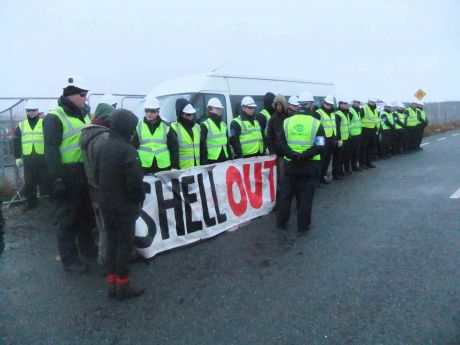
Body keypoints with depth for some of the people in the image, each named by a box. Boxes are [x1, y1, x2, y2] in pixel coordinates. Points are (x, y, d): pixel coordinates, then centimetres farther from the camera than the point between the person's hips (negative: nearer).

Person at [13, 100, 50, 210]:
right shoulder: (21, 125, 10)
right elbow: (16, 142, 11)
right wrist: (18, 157, 5)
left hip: (43, 158, -3)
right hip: (28, 159, 3)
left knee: (45, 180, 5)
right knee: (29, 181, 8)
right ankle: (31, 200, 19)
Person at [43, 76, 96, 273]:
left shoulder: (83, 115, 14)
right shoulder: (55, 118, -12)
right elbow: (51, 150, -17)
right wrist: (57, 177, -22)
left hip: (85, 173, 8)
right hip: (68, 176, -8)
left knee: (86, 213, 20)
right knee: (67, 218, 1)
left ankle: (87, 246, 36)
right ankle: (69, 259, 11)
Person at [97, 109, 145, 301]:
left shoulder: (103, 147, 7)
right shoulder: (127, 150, -20)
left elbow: (98, 175, 13)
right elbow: (135, 181, -23)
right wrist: (140, 198, -7)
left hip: (106, 205, 8)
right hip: (124, 206, -8)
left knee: (112, 241, 16)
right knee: (125, 243, 3)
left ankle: (112, 283, 24)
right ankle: (122, 286, 13)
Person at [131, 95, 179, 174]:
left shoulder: (166, 127, 3)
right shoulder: (138, 127, 5)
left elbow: (174, 148, 5)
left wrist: (175, 166, -1)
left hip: (164, 168, 0)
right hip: (144, 168, 0)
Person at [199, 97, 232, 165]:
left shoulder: (223, 124, 16)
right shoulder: (205, 125, -6)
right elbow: (202, 145, -11)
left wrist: (230, 157, 16)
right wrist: (204, 161, -16)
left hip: (225, 159, 7)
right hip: (211, 161, -7)